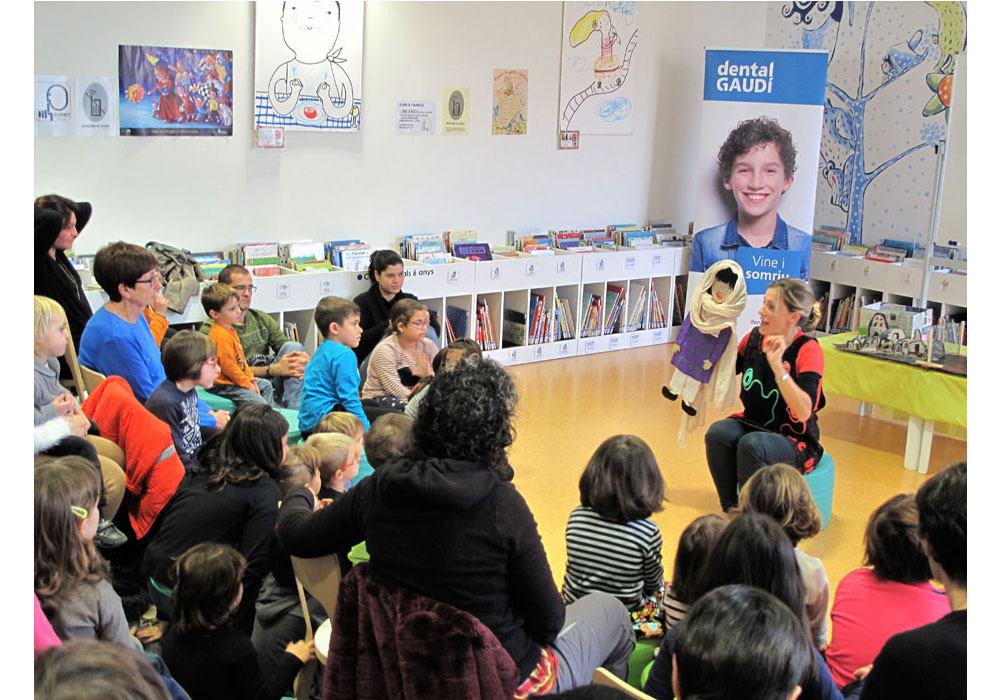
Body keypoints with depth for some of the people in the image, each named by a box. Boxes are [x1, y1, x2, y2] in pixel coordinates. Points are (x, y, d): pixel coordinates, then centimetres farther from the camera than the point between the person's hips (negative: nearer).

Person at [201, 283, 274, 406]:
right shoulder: (221, 335, -25)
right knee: (259, 403, -18)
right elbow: (228, 366, -25)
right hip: (223, 386, -11)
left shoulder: (229, 330, 11)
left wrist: (250, 377, 10)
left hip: (236, 379, 11)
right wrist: (247, 384, -16)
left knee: (266, 385, 23)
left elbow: (241, 358, 18)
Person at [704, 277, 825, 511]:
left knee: (752, 445, -35)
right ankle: (730, 510, -14)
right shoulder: (754, 338, 0)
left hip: (795, 442, -5)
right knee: (718, 432, -26)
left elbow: (803, 412, -29)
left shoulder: (808, 351, -16)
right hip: (753, 426, 5)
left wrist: (777, 364, -35)